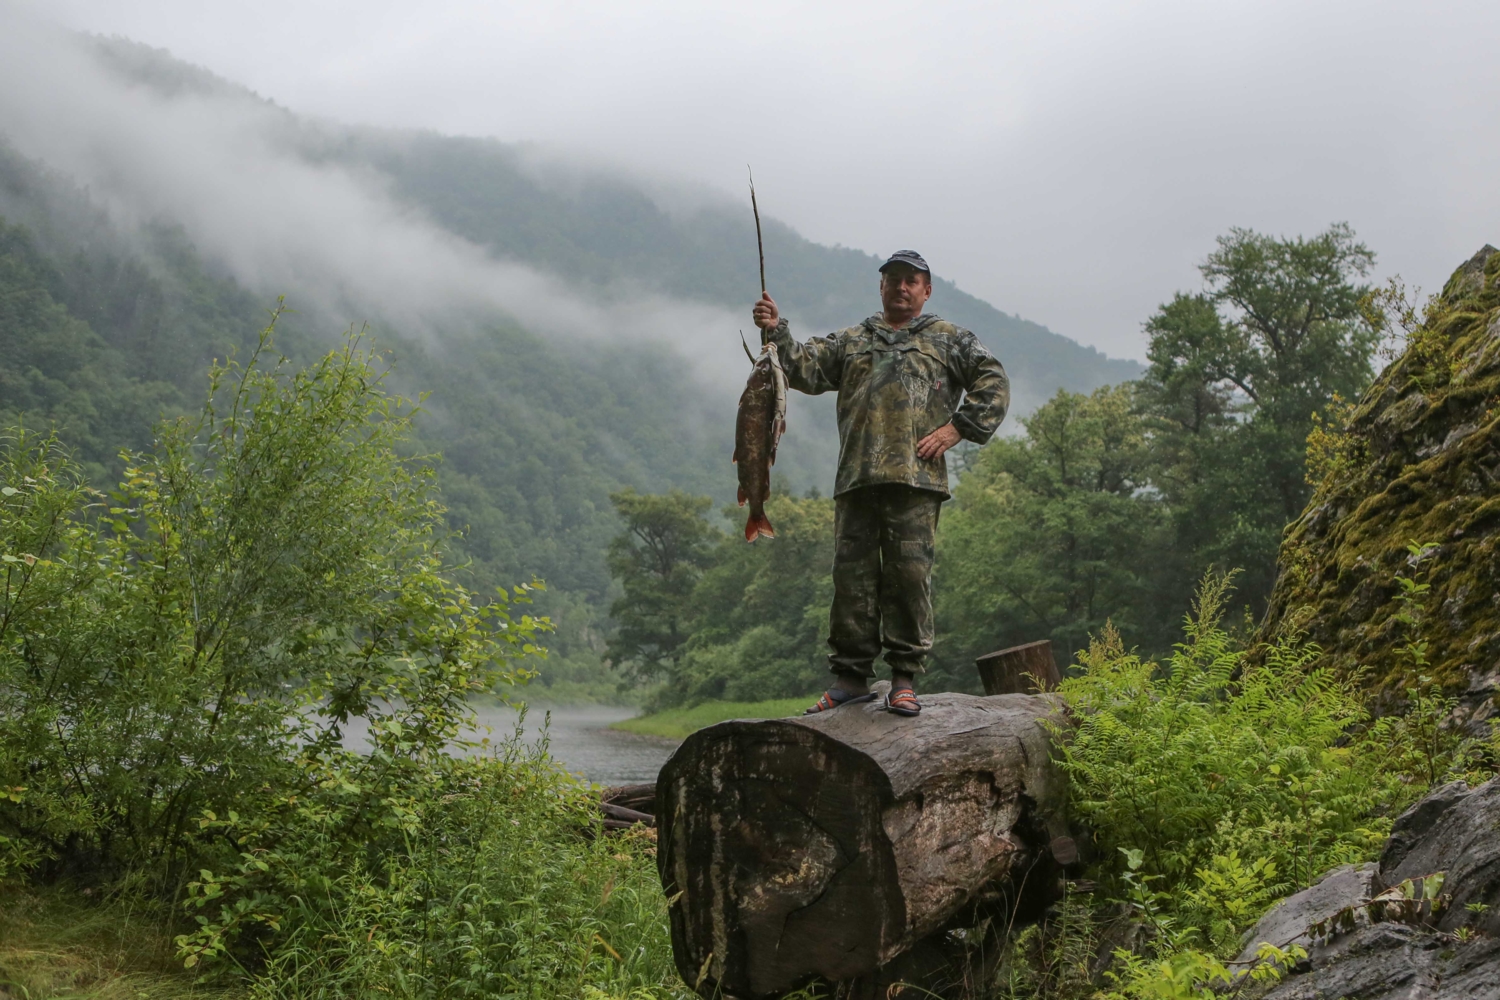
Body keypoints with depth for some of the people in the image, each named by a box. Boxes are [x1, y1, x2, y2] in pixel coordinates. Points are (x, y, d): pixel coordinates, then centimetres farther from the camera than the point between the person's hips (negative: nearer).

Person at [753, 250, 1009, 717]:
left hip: (915, 477, -3)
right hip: (856, 479, 3)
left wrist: (955, 429, -2)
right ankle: (851, 676, 6)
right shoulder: (850, 341, 24)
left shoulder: (948, 339, 17)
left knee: (909, 574, -7)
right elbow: (805, 370, 12)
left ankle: (905, 679, -1)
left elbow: (993, 383, 9)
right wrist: (777, 332, -5)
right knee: (852, 575, 0)